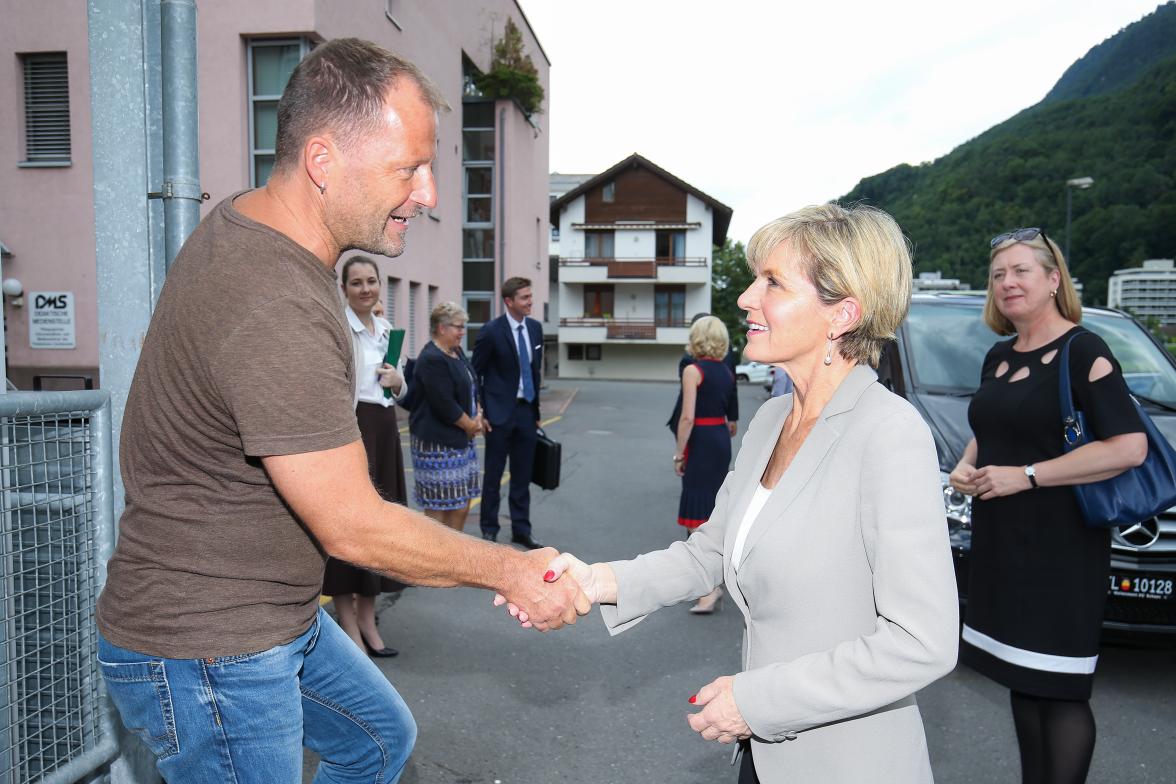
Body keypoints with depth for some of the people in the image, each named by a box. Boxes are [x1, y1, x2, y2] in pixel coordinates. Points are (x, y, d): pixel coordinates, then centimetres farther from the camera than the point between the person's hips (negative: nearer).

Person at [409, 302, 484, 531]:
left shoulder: (456, 352, 10)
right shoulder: (431, 359, -18)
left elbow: (471, 389, 17)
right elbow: (445, 405, -21)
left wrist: (477, 415, 0)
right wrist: (471, 425, -9)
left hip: (461, 440, 9)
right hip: (438, 443, -9)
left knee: (462, 501, 14)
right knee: (439, 505, 0)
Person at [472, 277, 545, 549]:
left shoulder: (535, 328, 6)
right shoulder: (492, 331, -11)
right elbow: (475, 373, -6)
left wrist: (536, 410, 12)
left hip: (526, 411, 5)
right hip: (500, 412, -5)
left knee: (522, 476, 11)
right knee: (493, 475, 6)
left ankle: (521, 530, 21)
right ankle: (489, 529, 19)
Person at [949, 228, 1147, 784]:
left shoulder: (1083, 352, -10)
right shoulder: (999, 356, 13)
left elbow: (1130, 447, -18)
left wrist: (1026, 475, -20)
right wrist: (966, 466, 4)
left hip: (1062, 549, -7)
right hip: (1001, 541, 8)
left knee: (1059, 689, -1)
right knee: (1020, 676, 16)